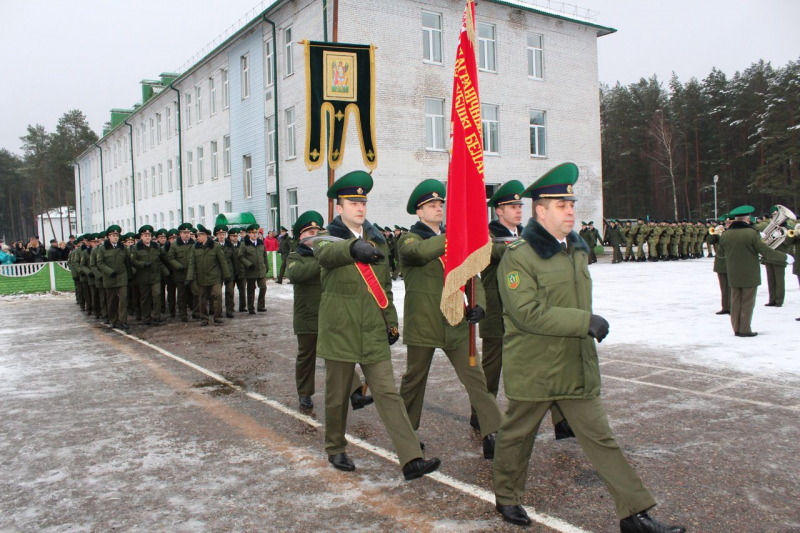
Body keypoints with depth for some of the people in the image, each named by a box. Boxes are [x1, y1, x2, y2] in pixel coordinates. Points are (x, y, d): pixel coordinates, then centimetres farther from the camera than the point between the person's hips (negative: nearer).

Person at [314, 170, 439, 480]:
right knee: (337, 396, 10)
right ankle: (335, 449, 31)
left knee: (388, 394, -2)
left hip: (374, 334, 3)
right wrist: (354, 248, -52)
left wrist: (391, 323, 12)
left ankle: (411, 460, -5)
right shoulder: (328, 239, -4)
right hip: (340, 332, -3)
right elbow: (326, 253, -31)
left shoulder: (377, 241, 11)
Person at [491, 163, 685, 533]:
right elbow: (528, 313, -25)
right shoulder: (518, 256, -16)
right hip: (532, 370, -6)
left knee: (600, 438, 8)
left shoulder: (578, 249, 9)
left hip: (578, 367, 6)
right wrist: (586, 322, -25)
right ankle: (506, 497, 35)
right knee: (517, 436, 13)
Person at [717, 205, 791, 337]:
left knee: (736, 301, 12)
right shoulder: (752, 233, -16)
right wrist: (785, 257, -2)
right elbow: (765, 251, -14)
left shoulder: (725, 235, -2)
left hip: (733, 275, 4)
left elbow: (719, 252, 12)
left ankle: (736, 329, 15)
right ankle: (745, 329, 6)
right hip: (749, 274, -4)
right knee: (747, 302, 4)